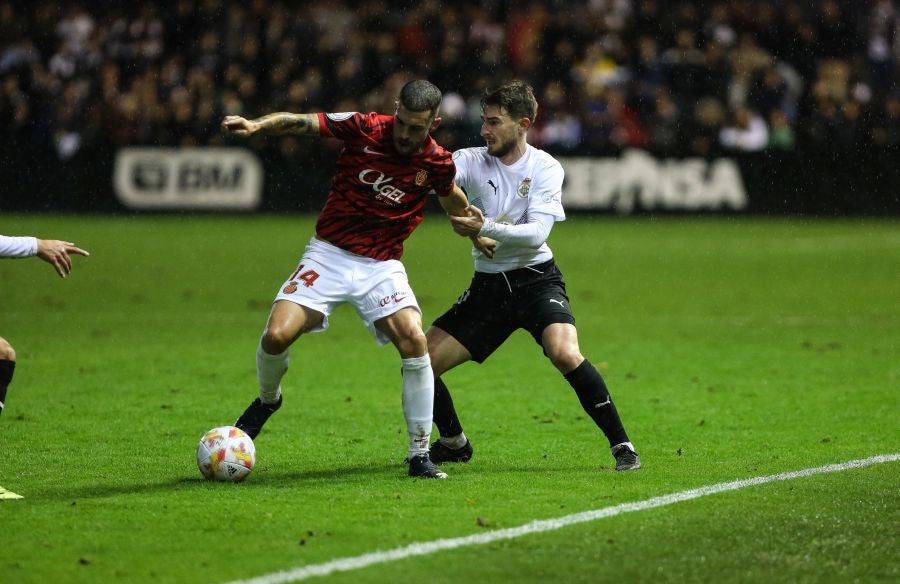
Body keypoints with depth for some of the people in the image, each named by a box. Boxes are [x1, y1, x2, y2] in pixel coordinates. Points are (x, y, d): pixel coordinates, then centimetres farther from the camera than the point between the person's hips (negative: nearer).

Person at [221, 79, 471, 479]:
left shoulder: (438, 163, -6)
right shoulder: (363, 128, -13)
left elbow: (451, 199, 18)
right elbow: (298, 123, -11)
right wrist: (256, 125, -28)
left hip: (382, 266, 1)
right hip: (328, 254, -1)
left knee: (415, 342, -22)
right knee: (276, 336, -17)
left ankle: (420, 455, -8)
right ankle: (267, 399, 20)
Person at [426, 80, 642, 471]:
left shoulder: (545, 168, -7)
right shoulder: (470, 161, -1)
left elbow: (536, 233, -20)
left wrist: (485, 228, -33)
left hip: (535, 278, -4)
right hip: (488, 285, 4)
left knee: (565, 354, -30)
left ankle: (621, 445, -16)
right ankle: (454, 443, 22)